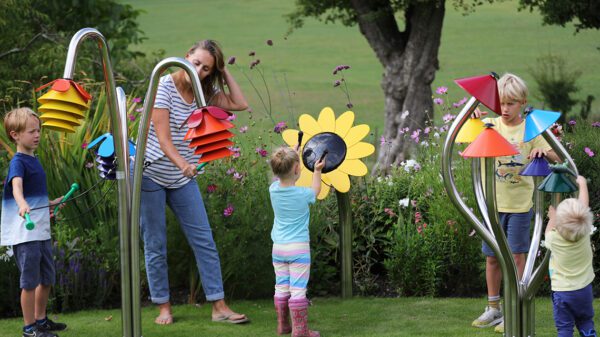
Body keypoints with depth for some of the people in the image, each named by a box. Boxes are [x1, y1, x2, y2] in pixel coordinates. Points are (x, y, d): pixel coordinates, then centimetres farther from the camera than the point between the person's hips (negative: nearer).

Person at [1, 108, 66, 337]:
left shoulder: (33, 160, 13)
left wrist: (51, 204, 36)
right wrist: (22, 204, -53)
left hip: (41, 231, 9)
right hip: (24, 234, -9)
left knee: (47, 278, 17)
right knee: (30, 281, -4)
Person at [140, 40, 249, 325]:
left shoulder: (206, 92, 3)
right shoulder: (164, 86, -16)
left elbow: (240, 104, -5)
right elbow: (163, 139, -23)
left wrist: (224, 72, -5)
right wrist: (183, 164, -40)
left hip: (183, 179, 5)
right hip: (151, 175, -5)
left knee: (204, 242, -1)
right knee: (155, 246, 2)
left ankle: (219, 306, 0)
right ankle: (163, 307, 12)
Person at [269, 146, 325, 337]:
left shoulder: (274, 190, -3)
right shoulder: (302, 194, -13)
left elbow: (284, 178, 21)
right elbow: (315, 191, 12)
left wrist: (291, 155, 29)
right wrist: (317, 171, 25)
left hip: (278, 248, 5)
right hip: (299, 248, -5)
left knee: (281, 288, 12)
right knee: (298, 289, -5)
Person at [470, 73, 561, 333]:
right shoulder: (490, 125, 0)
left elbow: (556, 158, -7)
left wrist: (543, 151, -29)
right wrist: (473, 118, -27)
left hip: (519, 204, -3)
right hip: (493, 203, 3)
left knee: (517, 256, 2)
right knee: (492, 257, 11)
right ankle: (493, 309, 24)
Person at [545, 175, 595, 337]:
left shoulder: (554, 239, -20)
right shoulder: (585, 233, -15)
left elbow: (548, 233, 8)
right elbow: (584, 205, 2)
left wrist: (552, 218, 25)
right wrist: (582, 183, 16)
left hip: (562, 292, -3)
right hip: (584, 288, 3)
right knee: (586, 323, 18)